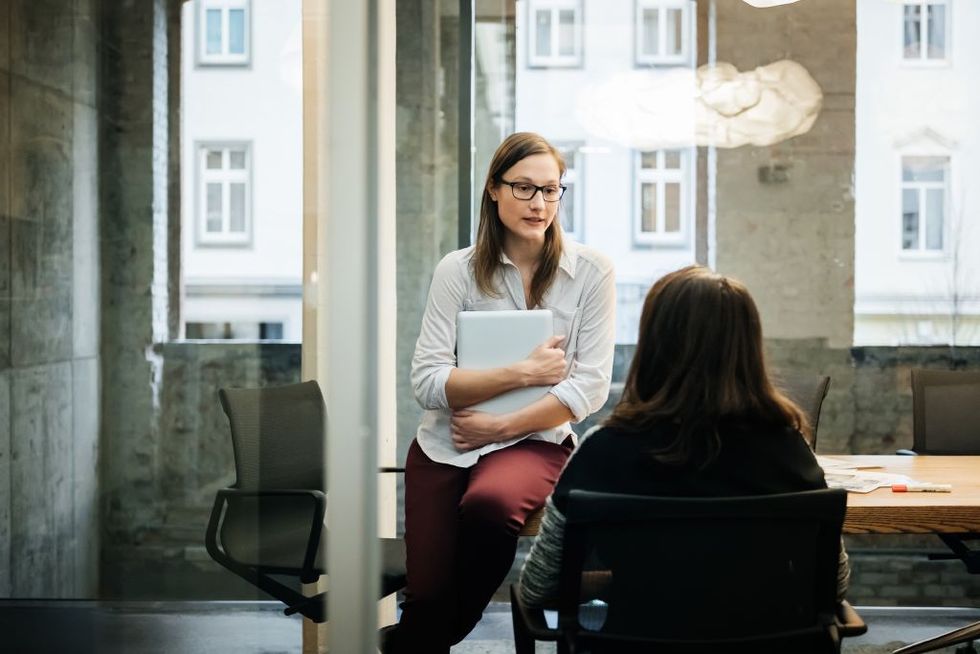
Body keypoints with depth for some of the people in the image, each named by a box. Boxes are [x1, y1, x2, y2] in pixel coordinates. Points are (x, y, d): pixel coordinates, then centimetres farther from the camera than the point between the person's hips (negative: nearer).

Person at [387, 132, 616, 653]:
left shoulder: (590, 272, -1)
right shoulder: (459, 270, 0)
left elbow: (589, 387, -6)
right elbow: (428, 383, -8)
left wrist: (500, 425, -12)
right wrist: (525, 372, -14)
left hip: (535, 441, -1)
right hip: (445, 446, 1)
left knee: (488, 503, -34)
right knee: (426, 597, -15)